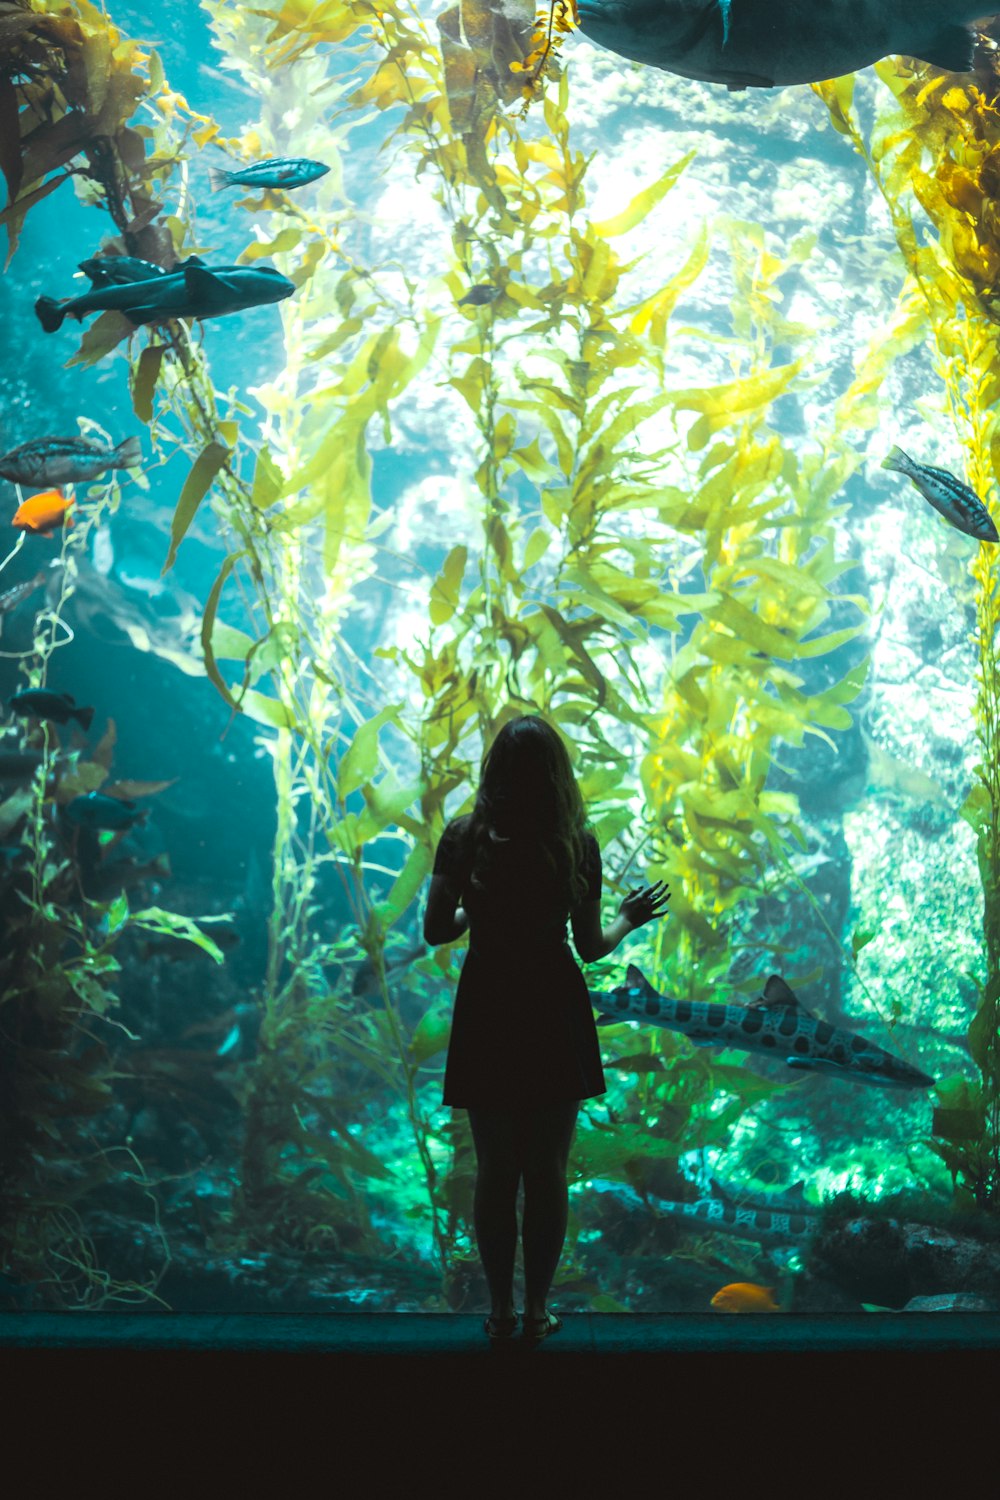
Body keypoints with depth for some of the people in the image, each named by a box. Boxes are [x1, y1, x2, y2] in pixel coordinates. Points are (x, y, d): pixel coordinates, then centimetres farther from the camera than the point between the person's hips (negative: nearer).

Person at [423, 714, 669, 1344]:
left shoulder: (464, 837, -6)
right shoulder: (577, 844, -7)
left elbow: (436, 930, -4)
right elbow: (592, 945, -2)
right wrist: (630, 918, 18)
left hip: (486, 1011, 0)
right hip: (554, 1011, 0)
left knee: (495, 1172, 11)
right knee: (547, 1173, 10)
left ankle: (501, 1309, 18)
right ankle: (537, 1310, 18)